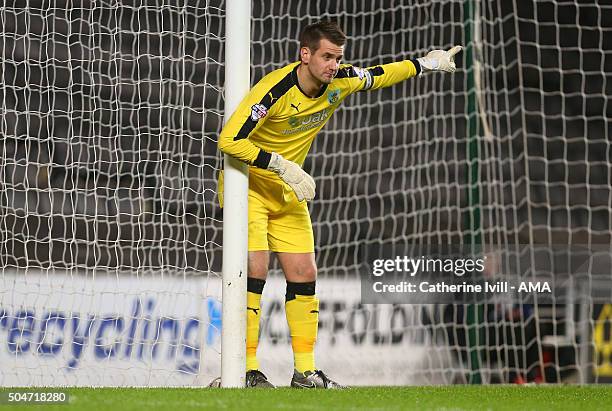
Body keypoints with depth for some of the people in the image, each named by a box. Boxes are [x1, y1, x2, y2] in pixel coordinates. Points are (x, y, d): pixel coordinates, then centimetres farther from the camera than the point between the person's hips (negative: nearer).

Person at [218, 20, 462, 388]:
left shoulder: (339, 82, -7)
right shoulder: (276, 90, -27)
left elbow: (378, 77, 15)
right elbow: (229, 139, -31)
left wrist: (426, 64, 15)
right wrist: (283, 166, -32)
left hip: (288, 192, 7)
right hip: (247, 184, -7)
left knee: (304, 274, 2)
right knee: (256, 268, -18)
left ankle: (306, 372, 9)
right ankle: (246, 369, -14)